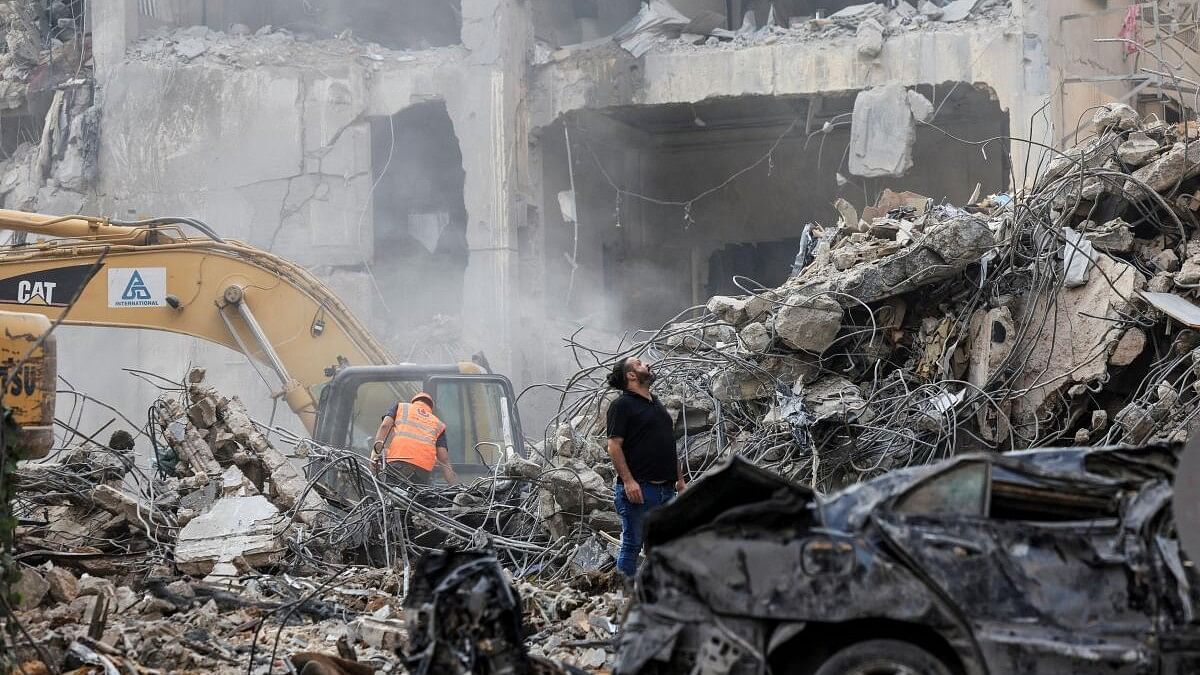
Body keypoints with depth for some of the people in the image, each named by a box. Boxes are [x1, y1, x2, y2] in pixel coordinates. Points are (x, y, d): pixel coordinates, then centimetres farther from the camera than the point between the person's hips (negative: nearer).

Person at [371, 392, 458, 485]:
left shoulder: (400, 406, 28)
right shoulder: (438, 424, 29)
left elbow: (385, 426, 8)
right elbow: (445, 460, 18)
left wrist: (376, 449, -3)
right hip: (424, 470, 2)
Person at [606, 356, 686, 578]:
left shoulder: (657, 404, 21)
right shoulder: (622, 405, -5)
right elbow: (614, 445, -13)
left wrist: (680, 480, 20)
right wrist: (628, 481, -21)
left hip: (666, 489, 8)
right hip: (638, 488, -8)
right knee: (632, 546, -5)